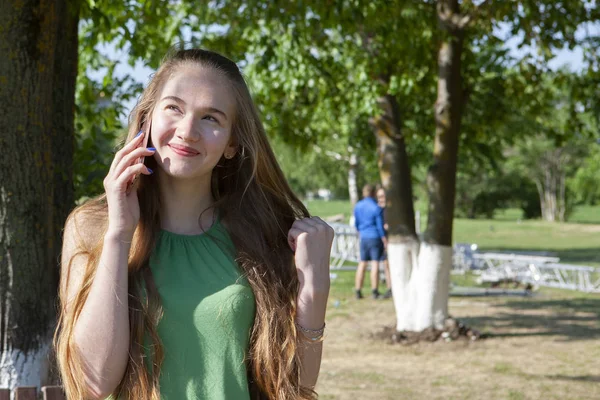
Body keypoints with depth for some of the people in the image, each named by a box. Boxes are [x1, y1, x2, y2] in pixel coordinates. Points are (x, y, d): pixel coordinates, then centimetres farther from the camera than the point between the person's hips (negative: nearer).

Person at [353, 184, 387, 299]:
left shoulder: (357, 206, 5)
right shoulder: (377, 208, -12)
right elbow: (380, 226, -10)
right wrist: (385, 241, -3)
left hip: (363, 238, 5)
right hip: (375, 237, -5)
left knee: (362, 263, 11)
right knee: (375, 263, -3)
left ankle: (358, 290, 11)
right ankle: (374, 291, -2)